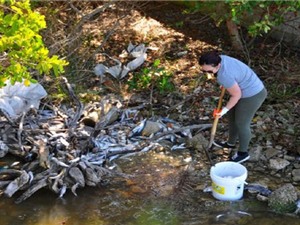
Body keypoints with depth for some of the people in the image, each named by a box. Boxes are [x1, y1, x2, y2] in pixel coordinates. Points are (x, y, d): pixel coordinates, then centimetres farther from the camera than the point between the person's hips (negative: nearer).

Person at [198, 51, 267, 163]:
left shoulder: (224, 76, -33)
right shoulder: (220, 59, -8)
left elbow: (236, 95, -21)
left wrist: (225, 109, -12)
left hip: (252, 96, -10)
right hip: (250, 89, 10)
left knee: (241, 124, 8)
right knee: (232, 117, 23)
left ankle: (243, 153, 30)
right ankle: (231, 143, 45)